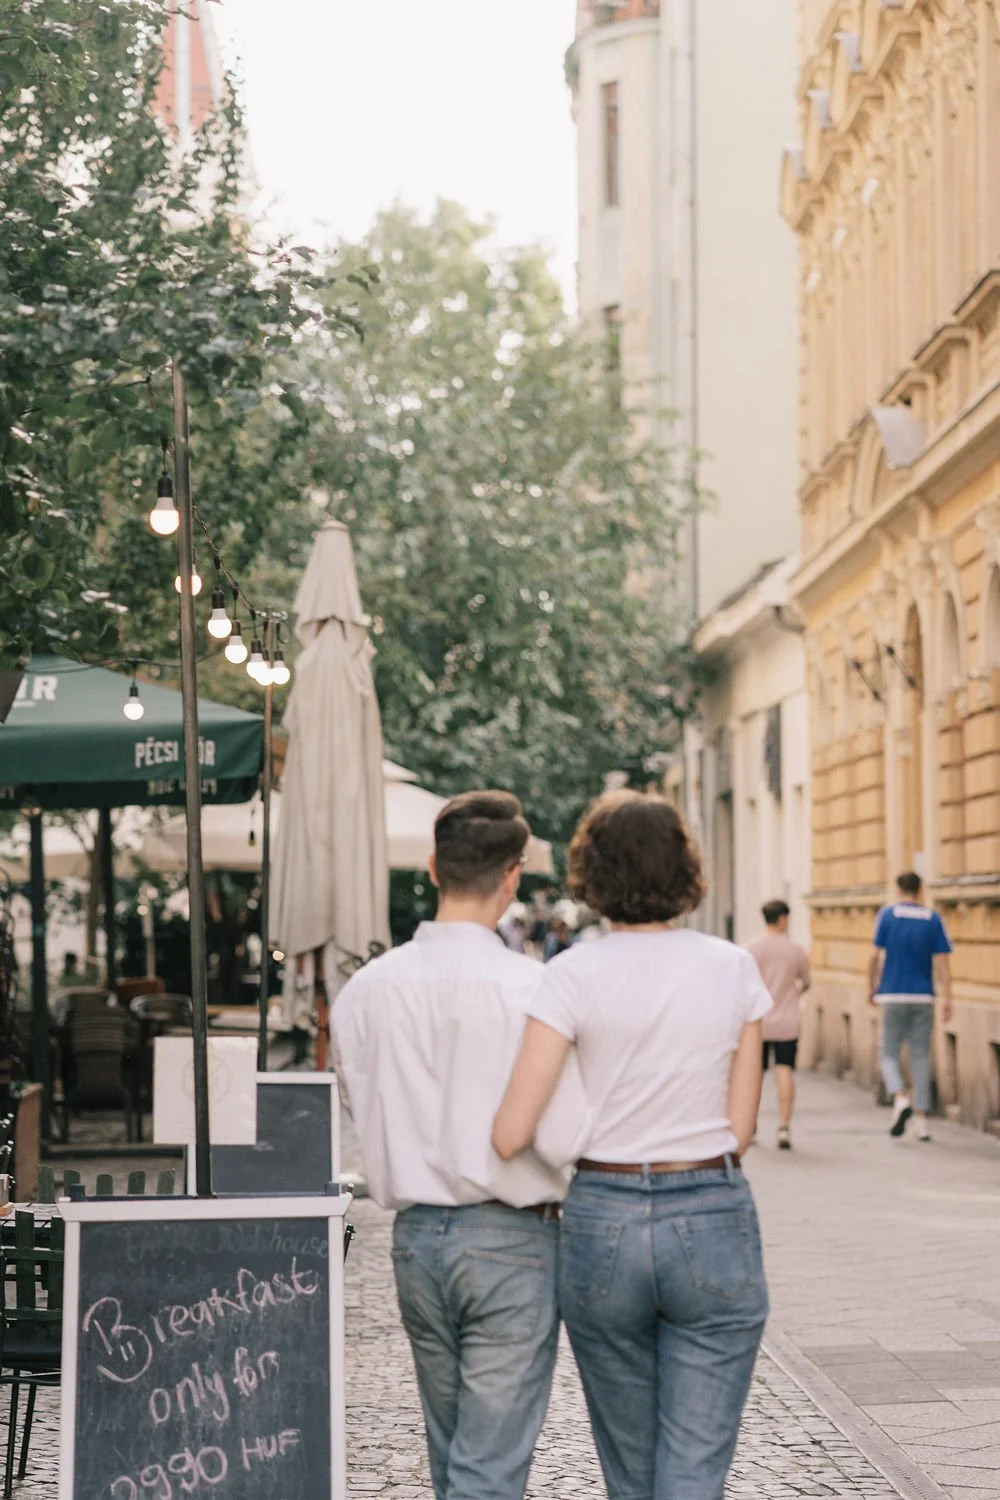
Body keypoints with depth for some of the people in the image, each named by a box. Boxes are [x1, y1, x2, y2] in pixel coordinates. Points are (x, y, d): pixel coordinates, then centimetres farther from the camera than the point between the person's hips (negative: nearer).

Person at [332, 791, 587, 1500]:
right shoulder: (529, 986, -15)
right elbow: (564, 1136, -18)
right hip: (511, 1237, -5)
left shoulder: (366, 990, 1)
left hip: (416, 1236, 5)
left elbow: (370, 1126, 8)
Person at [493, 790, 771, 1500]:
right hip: (712, 1223, 0)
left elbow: (511, 1135, -12)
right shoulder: (734, 969, -1)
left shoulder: (575, 974, -8)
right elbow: (740, 1129, 2)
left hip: (603, 1224, 0)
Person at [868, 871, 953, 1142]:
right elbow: (942, 962, -3)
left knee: (889, 1055, 9)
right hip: (923, 998, 1)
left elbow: (876, 956, -3)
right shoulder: (932, 919, 2)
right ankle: (921, 1121, 4)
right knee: (921, 1058, 8)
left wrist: (871, 988, 10)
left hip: (893, 997, -1)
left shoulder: (888, 914, -2)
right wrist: (948, 1000, -3)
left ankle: (901, 1099, -18)